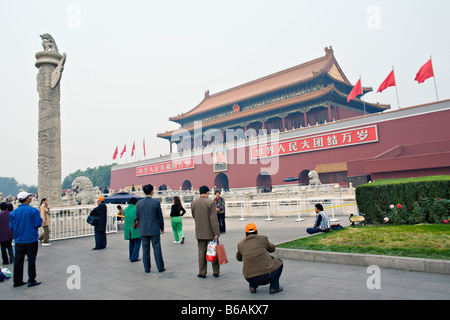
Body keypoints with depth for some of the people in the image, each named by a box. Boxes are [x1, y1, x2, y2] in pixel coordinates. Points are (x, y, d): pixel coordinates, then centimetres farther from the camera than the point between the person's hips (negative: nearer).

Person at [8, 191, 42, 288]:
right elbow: (38, 224, -14)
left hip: (19, 241, 4)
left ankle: (17, 281, 20)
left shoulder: (13, 212, 0)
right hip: (31, 239, -4)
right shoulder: (34, 210, -13)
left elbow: (11, 227, 3)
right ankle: (31, 280, 5)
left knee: (18, 261, 12)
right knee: (31, 260, 3)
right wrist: (40, 218, 6)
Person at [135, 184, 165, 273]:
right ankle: (160, 267, 10)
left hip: (143, 230, 2)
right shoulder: (156, 202, -10)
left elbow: (137, 217, 4)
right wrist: (162, 228, 8)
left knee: (145, 249, 9)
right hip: (155, 229, -2)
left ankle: (147, 268, 14)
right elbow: (160, 217, -4)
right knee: (157, 248, 5)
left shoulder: (139, 203, -2)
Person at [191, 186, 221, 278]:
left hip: (200, 232, 3)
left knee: (202, 252, 9)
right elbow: (213, 219, -16)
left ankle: (202, 273, 12)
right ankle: (216, 272, 17)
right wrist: (216, 233, -14)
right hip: (211, 231, -3)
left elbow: (194, 217, 10)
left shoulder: (193, 203, 1)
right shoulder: (211, 202, -12)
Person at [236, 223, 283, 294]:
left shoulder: (241, 244, 9)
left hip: (250, 279, 3)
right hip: (266, 276, -3)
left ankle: (252, 286, 18)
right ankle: (274, 287, 15)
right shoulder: (262, 238, 4)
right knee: (279, 262, 25)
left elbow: (239, 258, 27)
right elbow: (272, 249, 21)